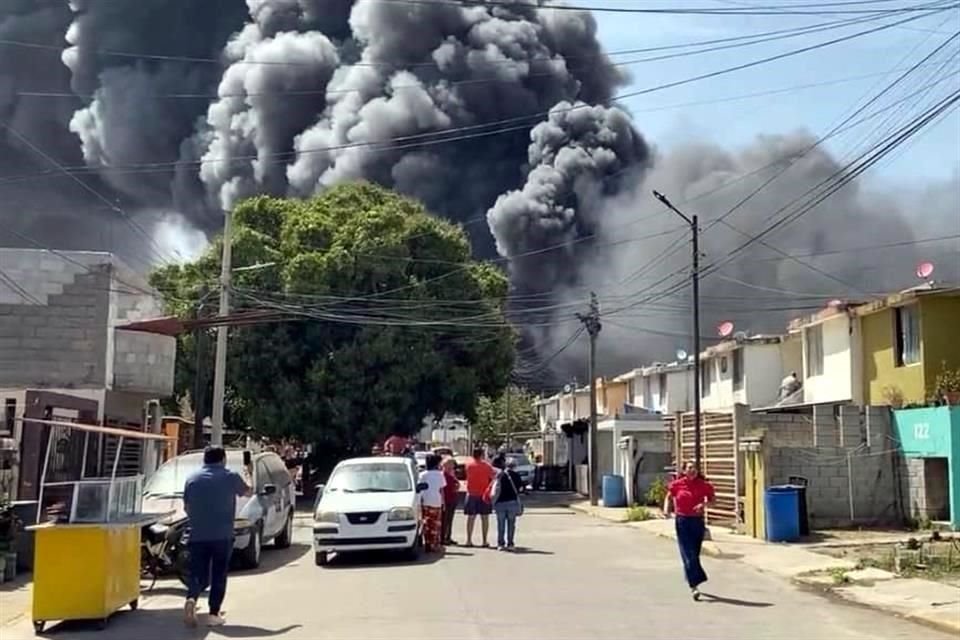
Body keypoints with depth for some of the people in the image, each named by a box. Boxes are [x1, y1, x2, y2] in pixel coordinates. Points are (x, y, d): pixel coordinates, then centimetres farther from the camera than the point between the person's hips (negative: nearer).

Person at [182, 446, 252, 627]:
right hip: (222, 536, -2)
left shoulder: (192, 478, 6)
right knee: (219, 575, 8)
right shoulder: (230, 477, -1)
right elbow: (247, 492, 17)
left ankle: (191, 599, -20)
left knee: (198, 574, 7)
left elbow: (186, 507, 12)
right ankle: (214, 614, 5)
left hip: (197, 535, 2)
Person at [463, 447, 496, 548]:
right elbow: (493, 476, -9)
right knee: (485, 518, 5)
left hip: (472, 494, 2)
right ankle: (485, 541, 4)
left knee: (471, 518, 8)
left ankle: (469, 540, 6)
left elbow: (468, 476, 6)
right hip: (484, 494, -2)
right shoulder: (486, 465, -7)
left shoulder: (469, 465, -2)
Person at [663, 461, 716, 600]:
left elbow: (712, 498, 9)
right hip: (682, 521, -2)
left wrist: (704, 504, -11)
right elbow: (669, 497, 12)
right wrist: (667, 508, -6)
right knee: (688, 554, -9)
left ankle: (693, 581, 33)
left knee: (695, 553, 11)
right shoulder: (677, 484, -2)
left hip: (698, 521, 2)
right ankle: (694, 586, -12)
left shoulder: (703, 485, -1)